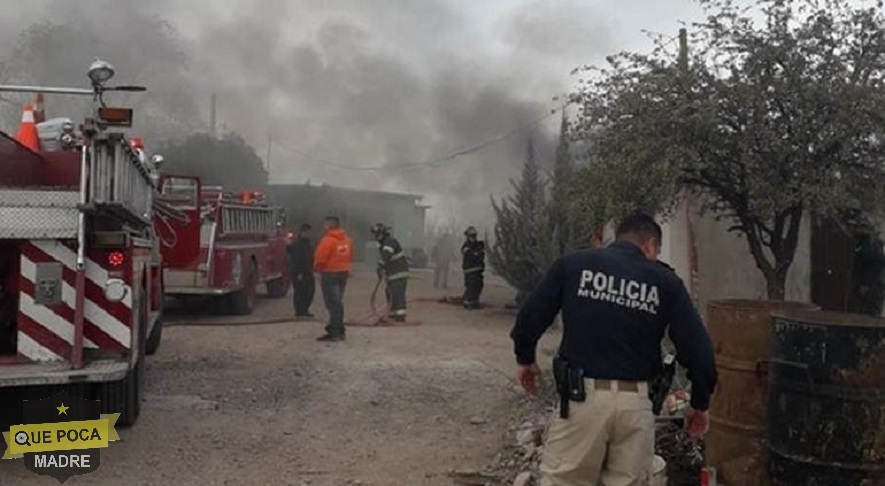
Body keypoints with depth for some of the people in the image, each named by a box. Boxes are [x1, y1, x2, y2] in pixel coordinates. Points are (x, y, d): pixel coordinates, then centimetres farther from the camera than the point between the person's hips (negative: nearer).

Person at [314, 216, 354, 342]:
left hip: (330, 274, -8)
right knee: (338, 302, 16)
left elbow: (320, 258, -16)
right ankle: (339, 331, 22)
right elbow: (350, 256, 11)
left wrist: (317, 268, 3)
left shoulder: (328, 240, -18)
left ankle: (334, 332, -5)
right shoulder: (347, 239, 8)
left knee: (332, 303, -5)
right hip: (343, 273, 8)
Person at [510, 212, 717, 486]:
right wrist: (700, 404, 16)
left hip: (582, 395, -1)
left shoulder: (573, 264, 5)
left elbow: (530, 317, 4)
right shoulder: (665, 281, 6)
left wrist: (525, 359, 22)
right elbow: (697, 350, 3)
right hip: (635, 401, 1)